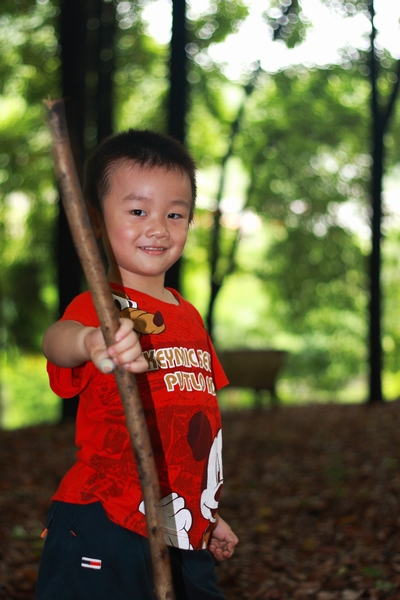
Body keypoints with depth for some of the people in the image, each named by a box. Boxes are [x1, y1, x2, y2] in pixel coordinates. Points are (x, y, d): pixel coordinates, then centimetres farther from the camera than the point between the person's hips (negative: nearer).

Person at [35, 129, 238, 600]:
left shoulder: (190, 317, 11)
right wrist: (90, 341, -60)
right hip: (105, 532, -7)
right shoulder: (101, 307, -12)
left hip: (185, 535, 7)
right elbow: (57, 339, -37)